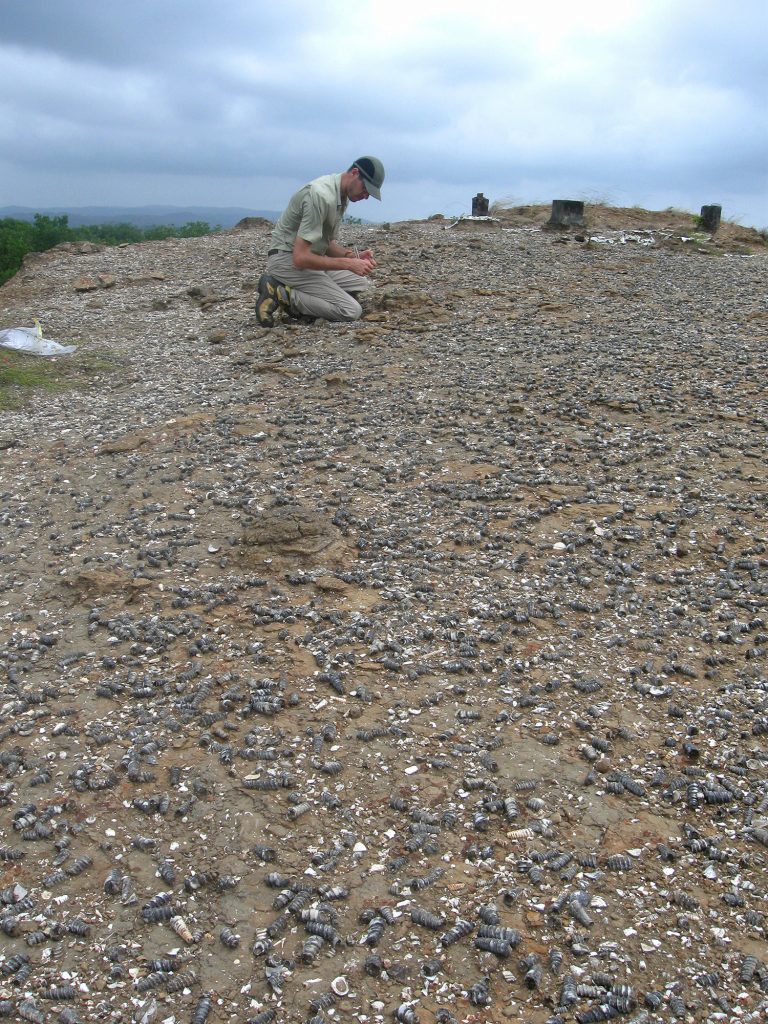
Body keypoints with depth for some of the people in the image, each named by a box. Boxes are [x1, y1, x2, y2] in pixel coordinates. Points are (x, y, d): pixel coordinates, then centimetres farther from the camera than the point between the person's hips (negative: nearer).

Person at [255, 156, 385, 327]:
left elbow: (326, 243, 15)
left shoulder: (342, 196, 7)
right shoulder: (321, 196, -24)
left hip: (307, 259, 10)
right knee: (351, 311, -16)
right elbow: (301, 258, -27)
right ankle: (281, 295, -10)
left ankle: (290, 292, 3)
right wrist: (349, 264, -24)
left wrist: (353, 255, -4)